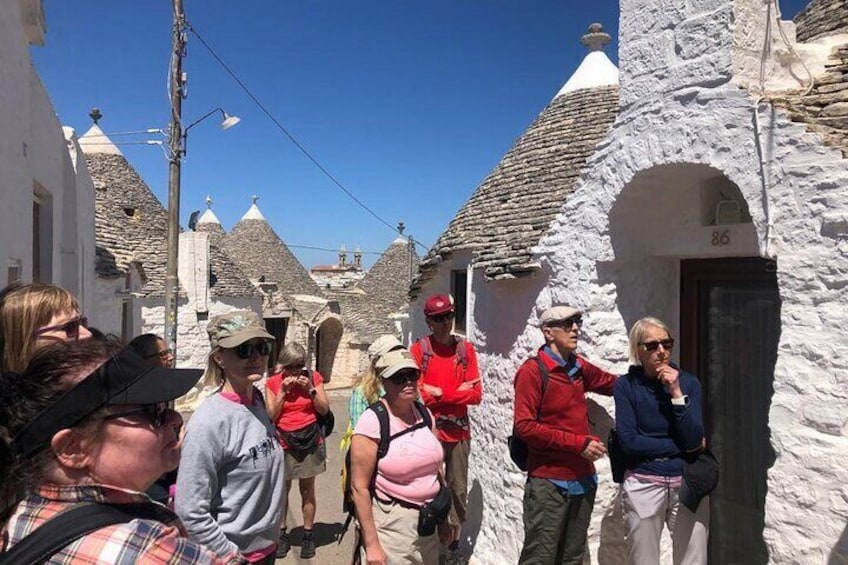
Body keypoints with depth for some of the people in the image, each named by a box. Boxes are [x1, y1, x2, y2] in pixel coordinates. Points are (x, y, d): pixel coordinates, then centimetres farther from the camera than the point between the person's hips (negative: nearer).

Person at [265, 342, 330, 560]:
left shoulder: (313, 377, 1)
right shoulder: (273, 383, 0)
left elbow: (324, 409, 0)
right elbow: (270, 415, -4)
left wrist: (310, 389, -12)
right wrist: (282, 391, -12)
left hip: (309, 441, 0)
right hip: (284, 443, 0)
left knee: (307, 490, 7)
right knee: (282, 489, 6)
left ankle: (308, 535, 17)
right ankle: (282, 533, 20)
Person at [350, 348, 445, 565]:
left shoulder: (424, 413, 2)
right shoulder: (372, 422, -17)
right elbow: (359, 487, -16)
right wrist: (372, 544, -15)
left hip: (428, 522, 6)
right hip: (390, 524, -6)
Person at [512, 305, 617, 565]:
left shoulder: (579, 368, 8)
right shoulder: (533, 370, -11)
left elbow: (613, 383, 27)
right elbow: (524, 426, -17)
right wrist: (578, 442, -17)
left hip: (583, 480, 7)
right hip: (549, 482, -6)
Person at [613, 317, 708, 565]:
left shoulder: (688, 382, 0)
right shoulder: (626, 385, -6)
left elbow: (695, 439, -9)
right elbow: (628, 441, -14)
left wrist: (677, 393, -17)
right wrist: (681, 446, -8)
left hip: (688, 483, 2)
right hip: (643, 486, -1)